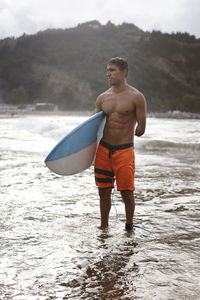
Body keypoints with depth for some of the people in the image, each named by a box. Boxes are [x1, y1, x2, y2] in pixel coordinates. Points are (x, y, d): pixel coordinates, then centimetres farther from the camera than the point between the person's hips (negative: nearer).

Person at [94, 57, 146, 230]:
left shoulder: (136, 97, -5)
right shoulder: (102, 98, 9)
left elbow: (140, 130, -5)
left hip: (124, 150, -4)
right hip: (103, 149, 4)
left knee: (126, 192, 1)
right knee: (103, 191, 10)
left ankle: (129, 226, 24)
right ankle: (104, 227, 27)